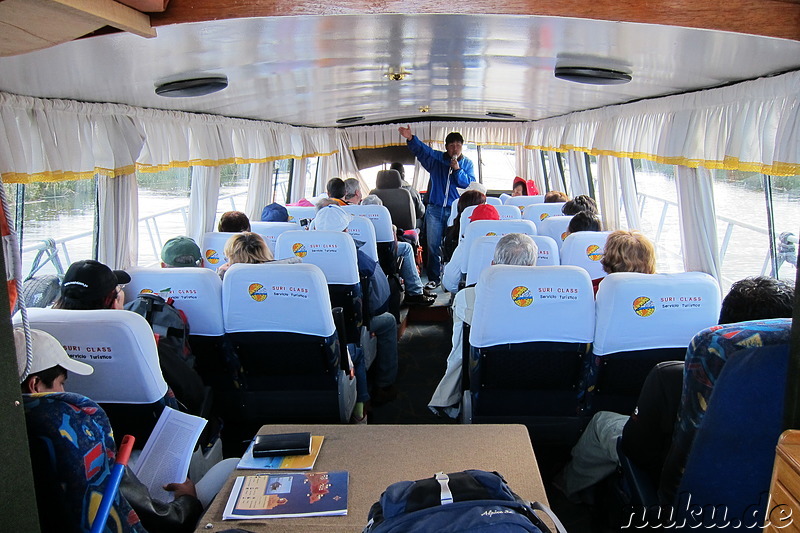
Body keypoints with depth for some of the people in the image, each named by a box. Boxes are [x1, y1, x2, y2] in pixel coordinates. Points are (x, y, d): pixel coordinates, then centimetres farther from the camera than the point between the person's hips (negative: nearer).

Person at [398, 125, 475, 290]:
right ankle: (434, 278, 10)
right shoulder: (436, 158, 9)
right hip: (435, 209, 1)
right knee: (433, 245, 1)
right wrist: (411, 138, -25)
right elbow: (421, 149, -7)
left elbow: (470, 184, -3)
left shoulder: (467, 163, 9)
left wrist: (457, 170, -14)